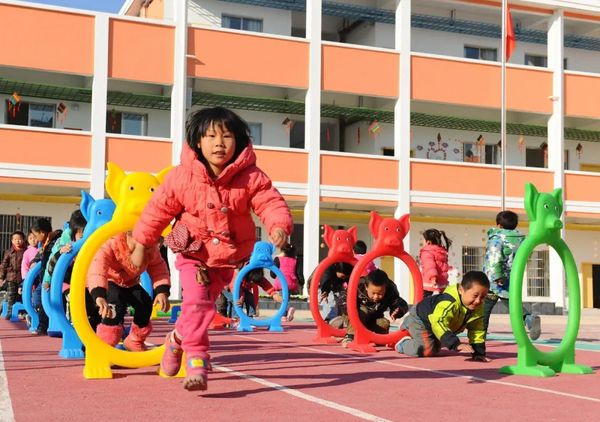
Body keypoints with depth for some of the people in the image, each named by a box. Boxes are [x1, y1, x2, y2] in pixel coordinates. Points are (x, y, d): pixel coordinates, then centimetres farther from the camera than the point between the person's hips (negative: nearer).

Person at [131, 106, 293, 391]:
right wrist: (141, 244, 1)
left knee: (203, 304, 16)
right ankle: (196, 361, -12)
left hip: (228, 256, 2)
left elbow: (270, 203, -21)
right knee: (197, 303, -19)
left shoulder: (251, 177, -15)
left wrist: (279, 226, -44)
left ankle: (178, 339, 43)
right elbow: (158, 209, -5)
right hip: (193, 252, -2)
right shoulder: (182, 177, -14)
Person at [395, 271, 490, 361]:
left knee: (435, 349, 27)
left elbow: (477, 330, -11)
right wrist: (456, 344, -58)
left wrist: (478, 353, -19)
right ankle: (403, 343, 5)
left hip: (435, 325, 8)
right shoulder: (449, 303, -46)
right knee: (428, 350, -24)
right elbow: (438, 324, -53)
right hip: (420, 319, -8)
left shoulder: (478, 308, -20)